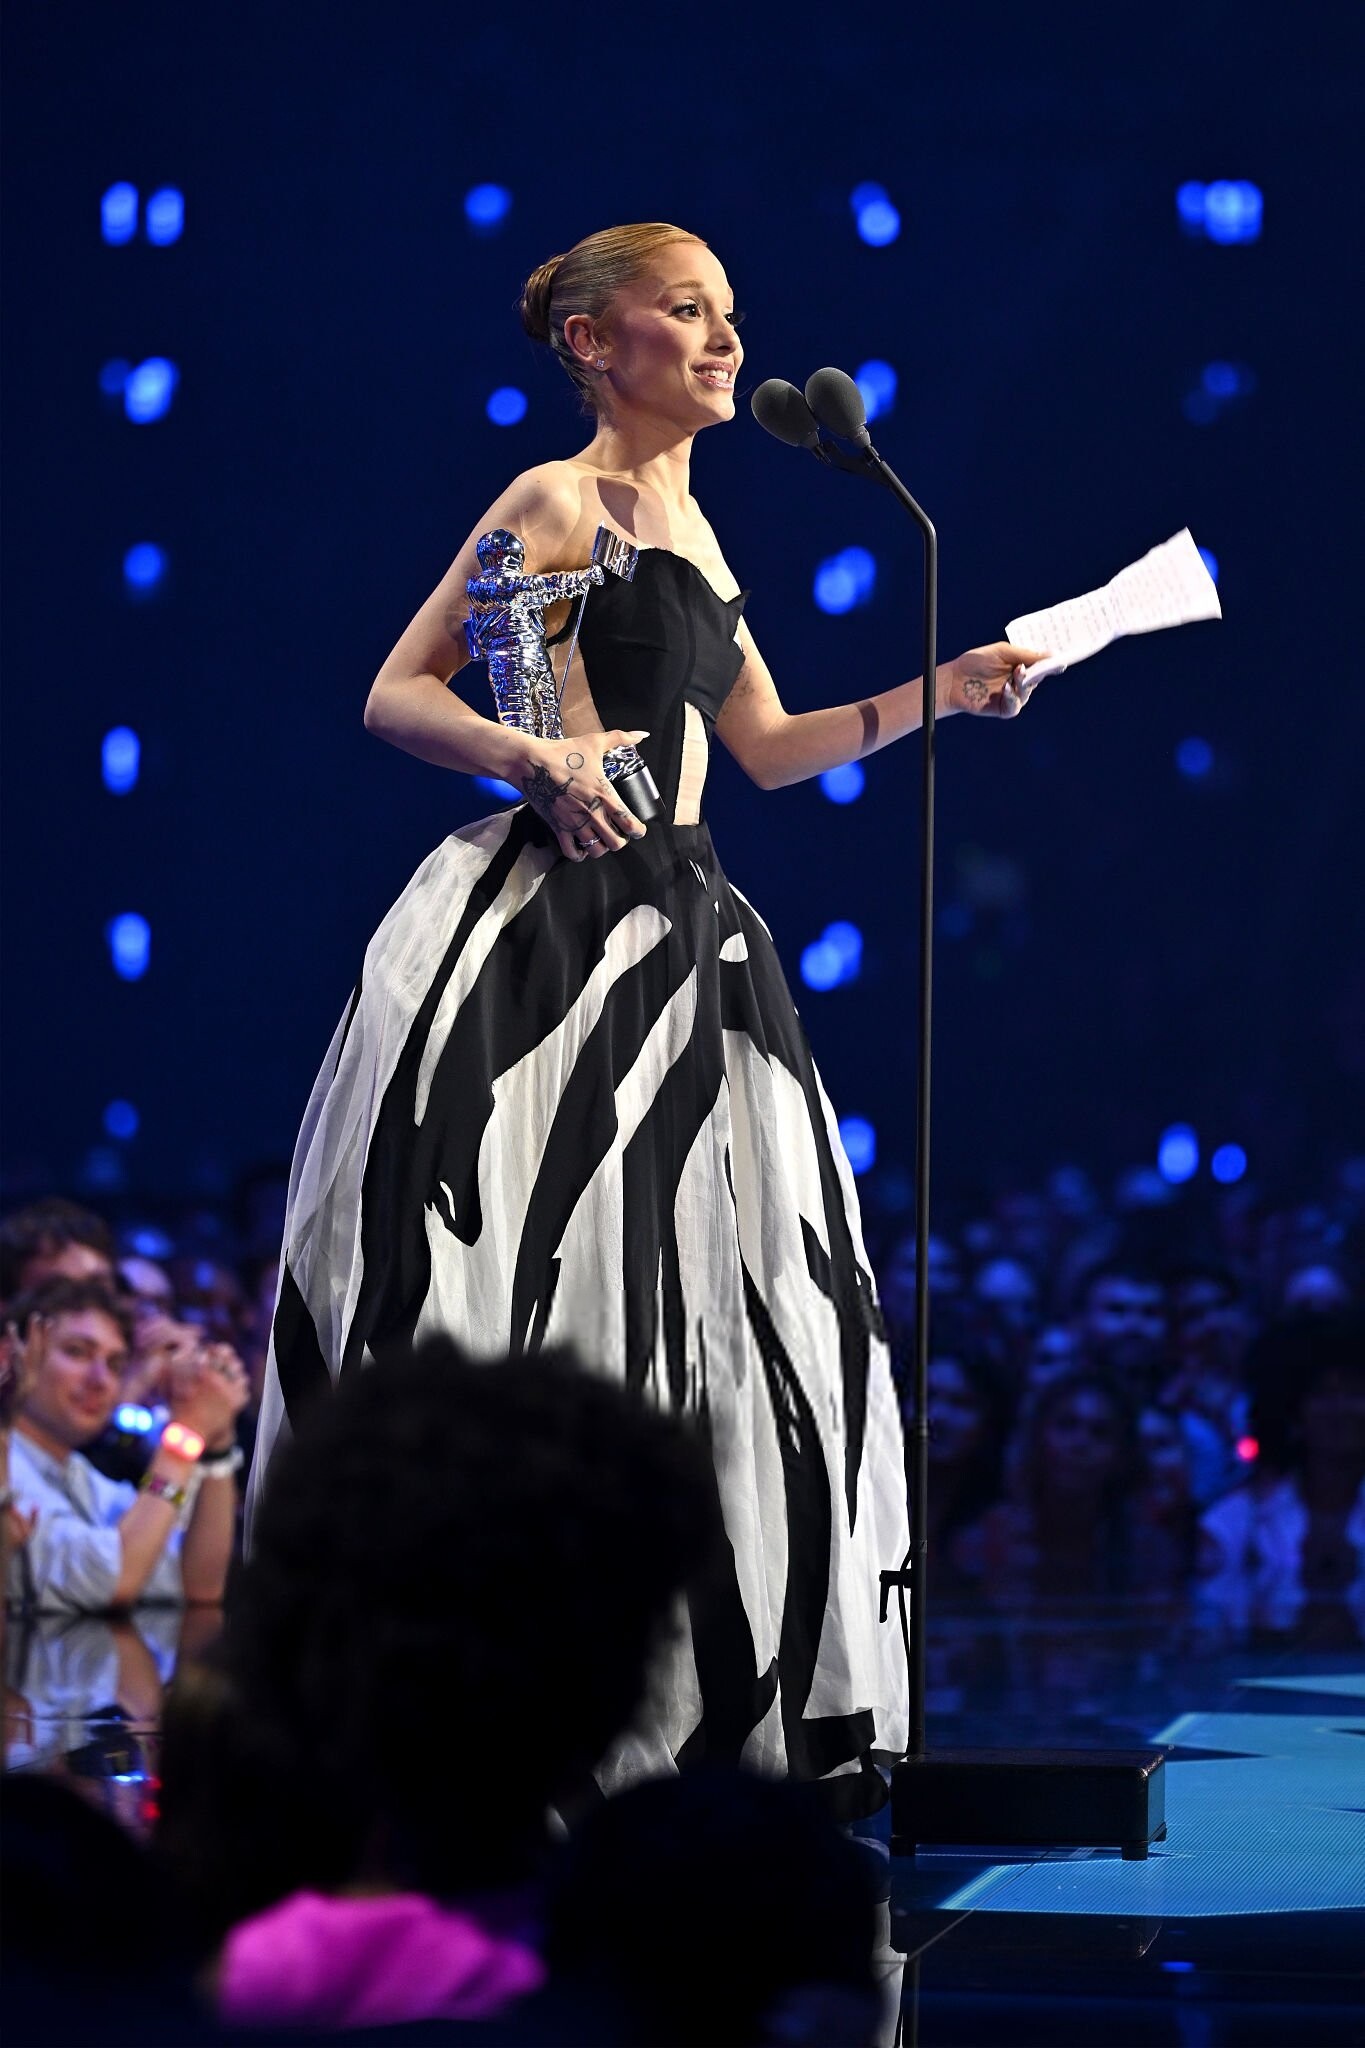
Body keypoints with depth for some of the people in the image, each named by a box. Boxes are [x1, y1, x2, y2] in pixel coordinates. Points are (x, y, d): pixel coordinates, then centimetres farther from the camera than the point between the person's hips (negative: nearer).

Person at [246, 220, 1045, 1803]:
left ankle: (702, 1698, 11)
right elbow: (396, 692, -6)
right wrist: (535, 761, -22)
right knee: (527, 1275, -12)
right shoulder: (558, 500, -2)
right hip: (552, 930, -8)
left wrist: (941, 692, 21)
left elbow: (768, 748, 28)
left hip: (680, 942, 8)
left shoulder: (691, 527, 21)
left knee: (698, 1297, 6)